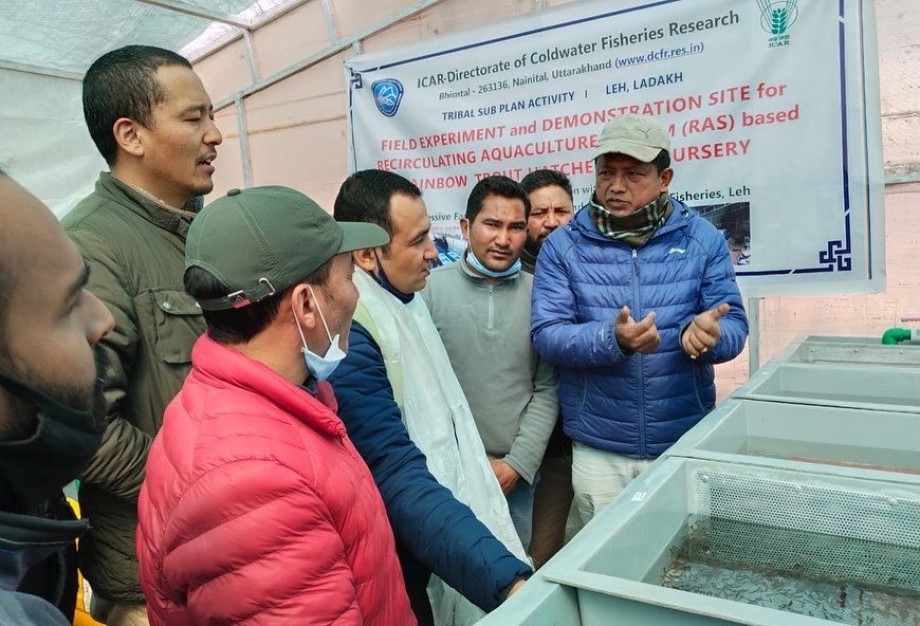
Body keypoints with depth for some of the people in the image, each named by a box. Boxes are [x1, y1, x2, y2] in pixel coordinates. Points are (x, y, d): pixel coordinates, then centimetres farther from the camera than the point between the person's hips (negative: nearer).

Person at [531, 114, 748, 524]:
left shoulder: (702, 239, -1)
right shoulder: (562, 246, -4)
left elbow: (734, 325, -3)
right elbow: (546, 334, -11)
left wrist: (708, 333, -27)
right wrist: (611, 339, -29)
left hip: (687, 444, 1)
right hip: (597, 450, -1)